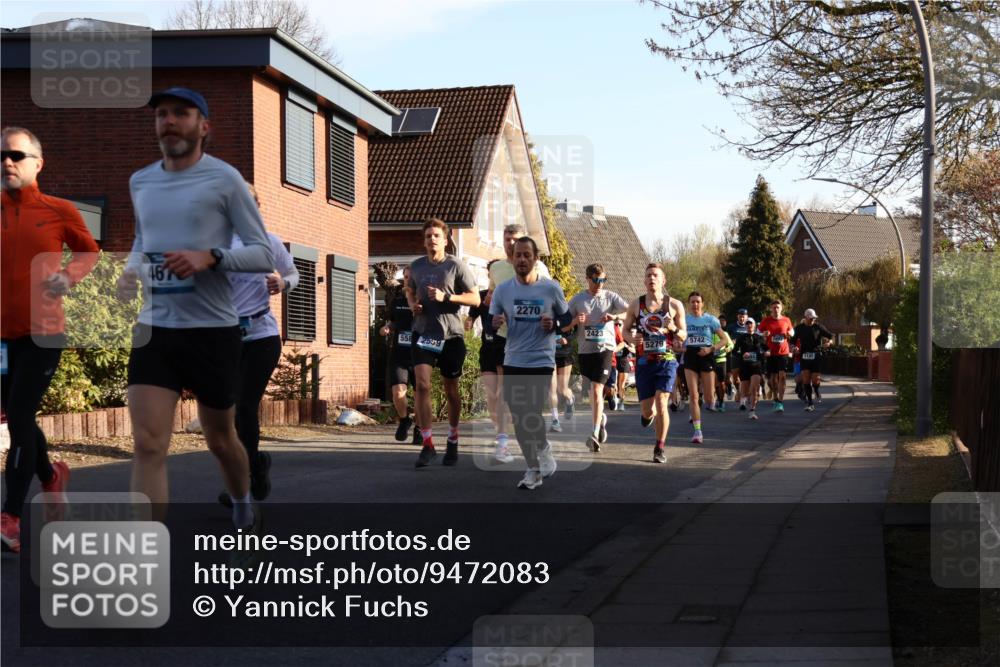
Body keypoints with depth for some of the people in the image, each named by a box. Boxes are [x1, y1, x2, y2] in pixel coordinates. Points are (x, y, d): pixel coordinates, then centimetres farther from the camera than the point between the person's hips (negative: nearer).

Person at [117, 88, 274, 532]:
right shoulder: (140, 182, 10)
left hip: (212, 329, -3)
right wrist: (131, 270, 5)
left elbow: (264, 254, -6)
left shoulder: (224, 179, -6)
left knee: (220, 439, 15)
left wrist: (210, 257, -23)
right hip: (153, 328, 3)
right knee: (148, 445, -10)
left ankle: (243, 510, 45)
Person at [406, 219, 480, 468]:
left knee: (450, 389, 10)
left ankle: (453, 441, 29)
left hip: (451, 335, -2)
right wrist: (413, 304, 3)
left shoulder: (457, 266, -4)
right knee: (422, 384, -15)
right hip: (423, 332, 2)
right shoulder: (416, 266, 7)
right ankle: (428, 445, -13)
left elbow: (475, 299, -5)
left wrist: (446, 297, -17)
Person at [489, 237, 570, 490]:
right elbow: (489, 323, 8)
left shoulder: (551, 288, -2)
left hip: (541, 362, -3)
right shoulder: (502, 290, 3)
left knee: (532, 414, -15)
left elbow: (567, 319, 8)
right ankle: (534, 469, 20)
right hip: (512, 362, 3)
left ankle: (544, 448, 16)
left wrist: (554, 326, -13)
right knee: (519, 419, 6)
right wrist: (494, 324, -15)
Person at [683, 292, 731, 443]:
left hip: (706, 357, -1)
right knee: (693, 396, -9)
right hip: (690, 357, 1)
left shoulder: (711, 319, 1)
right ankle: (697, 432, -8)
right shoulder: (684, 320, 7)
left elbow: (725, 339, 0)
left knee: (709, 398, 0)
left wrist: (712, 348, -15)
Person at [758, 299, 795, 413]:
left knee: (782, 376, -12)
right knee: (773, 377, 8)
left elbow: (791, 331, 20)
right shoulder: (766, 321, 2)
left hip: (783, 352, -1)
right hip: (771, 353, 1)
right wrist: (764, 334, -14)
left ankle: (780, 402, -14)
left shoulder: (786, 320, 5)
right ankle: (775, 400, 23)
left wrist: (790, 334, -3)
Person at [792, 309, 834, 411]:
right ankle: (810, 403, -2)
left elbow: (831, 336, 7)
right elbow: (793, 340, 18)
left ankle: (817, 391, 31)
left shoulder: (818, 327, 2)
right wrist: (794, 347, -4)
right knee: (806, 379, -9)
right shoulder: (799, 328, 8)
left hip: (816, 356, -1)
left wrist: (829, 342, -15)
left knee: (815, 379, -6)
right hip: (804, 356, 2)